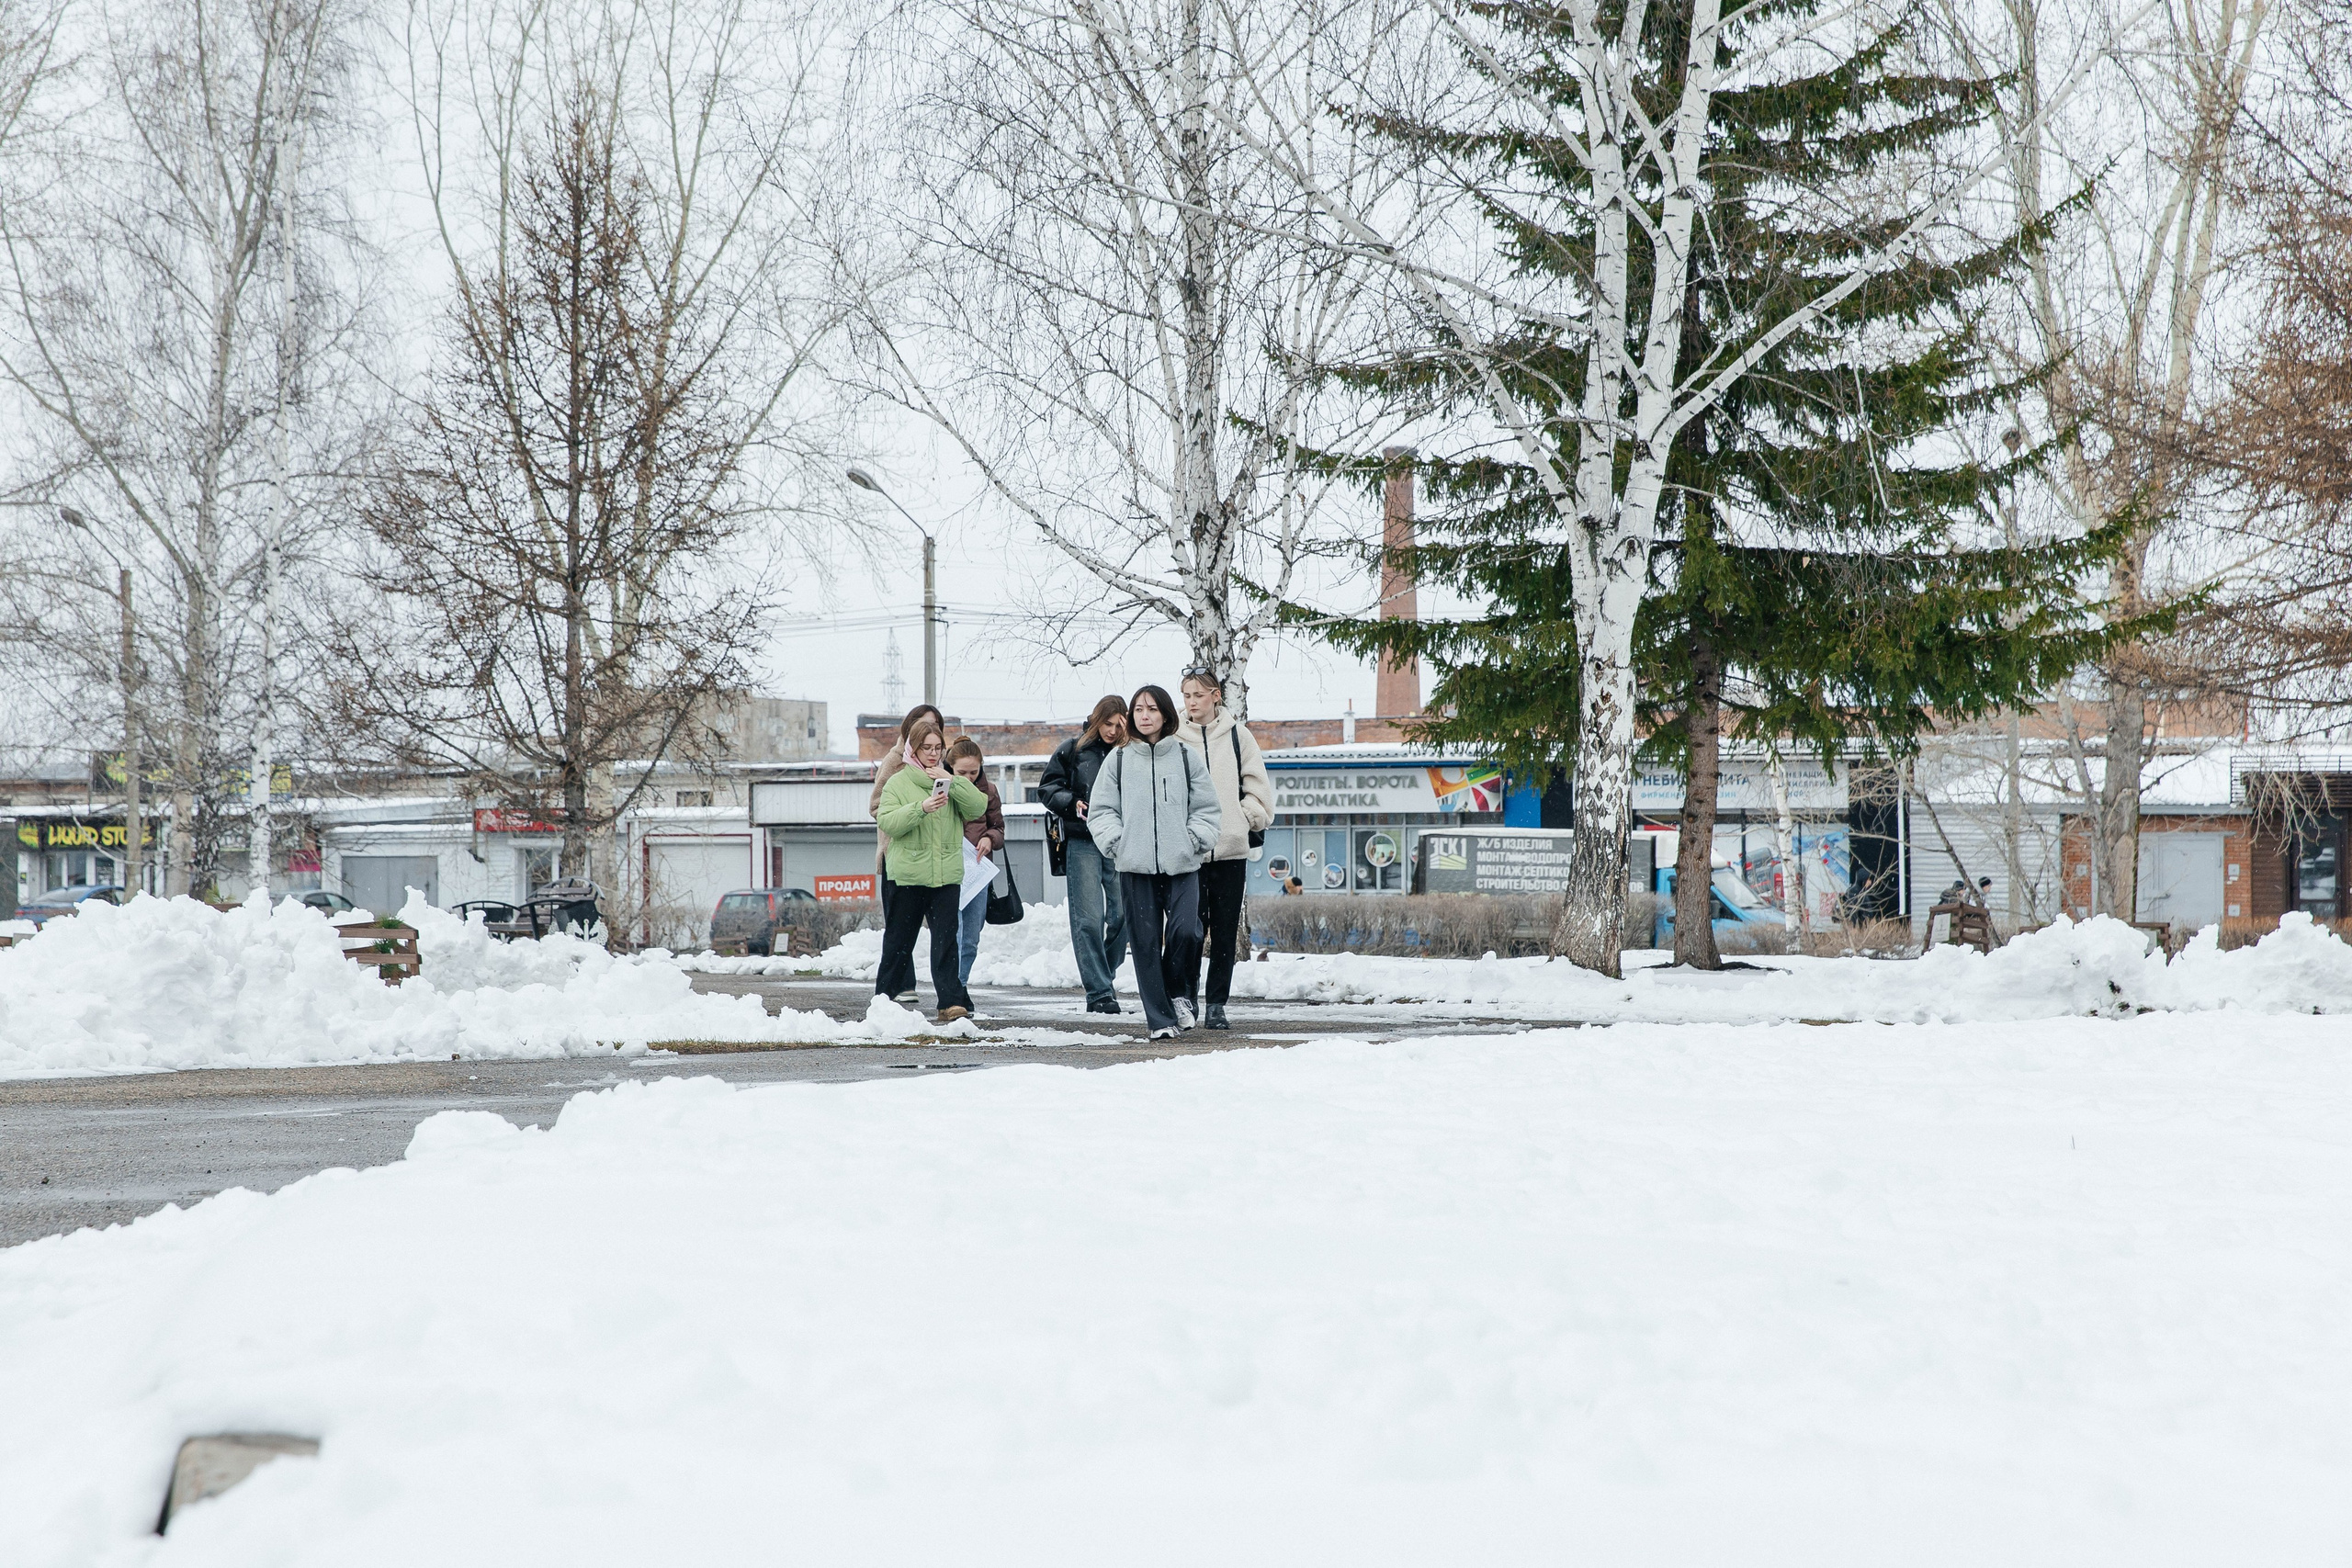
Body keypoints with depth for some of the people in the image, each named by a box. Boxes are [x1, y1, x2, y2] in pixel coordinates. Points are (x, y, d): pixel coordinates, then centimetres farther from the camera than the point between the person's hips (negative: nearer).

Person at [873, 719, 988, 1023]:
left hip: (947, 875, 1)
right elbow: (888, 822, -9)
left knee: (945, 941, -6)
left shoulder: (951, 782, 12)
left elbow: (978, 807, -3)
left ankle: (952, 1002, -10)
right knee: (899, 939, 8)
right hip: (908, 875, -1)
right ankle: (885, 994, 22)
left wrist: (952, 781, -13)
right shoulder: (898, 782, 4)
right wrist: (921, 808, -22)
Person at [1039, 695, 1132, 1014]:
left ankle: (1103, 976, 23)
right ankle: (1099, 991, -6)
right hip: (1083, 843, -1)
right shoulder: (1073, 749, 5)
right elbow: (1047, 788, 9)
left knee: (1122, 915, 2)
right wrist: (1073, 803, -9)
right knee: (1089, 919, -8)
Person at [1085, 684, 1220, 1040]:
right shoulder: (1117, 761, 9)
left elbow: (1206, 808, 10)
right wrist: (1115, 841, -4)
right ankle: (1160, 1019, 5)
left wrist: (1195, 840, -4)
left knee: (1185, 931, -16)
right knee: (1146, 942, -1)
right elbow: (1101, 810, 10)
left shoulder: (1188, 757, 8)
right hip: (1135, 866, 1)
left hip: (1182, 864, -1)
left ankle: (1175, 991, 11)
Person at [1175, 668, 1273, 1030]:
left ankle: (1217, 1006, 9)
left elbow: (1259, 786, 12)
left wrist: (1246, 820, 2)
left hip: (1231, 850, 2)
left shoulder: (1237, 735, 8)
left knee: (1225, 931, 3)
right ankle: (1187, 998, 6)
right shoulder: (1173, 738, 3)